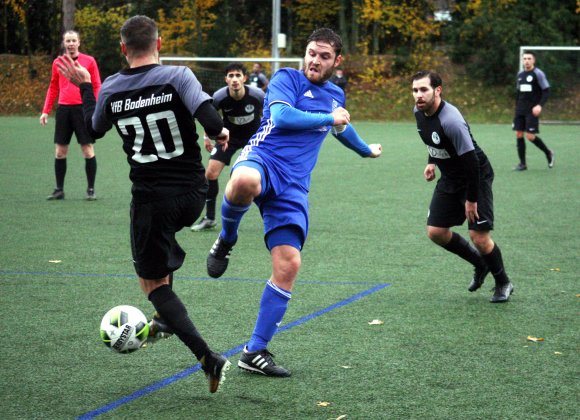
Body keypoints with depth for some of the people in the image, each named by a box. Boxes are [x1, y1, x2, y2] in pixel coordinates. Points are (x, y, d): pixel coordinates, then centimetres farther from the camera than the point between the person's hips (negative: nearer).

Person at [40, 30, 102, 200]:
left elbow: (97, 87, 2)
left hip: (83, 109, -3)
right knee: (60, 152, 4)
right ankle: (59, 189, 13)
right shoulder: (57, 63, 10)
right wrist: (46, 111, 12)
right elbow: (53, 88, 17)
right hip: (63, 109, 3)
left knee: (88, 151, -2)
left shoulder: (89, 61, 1)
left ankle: (91, 189, 8)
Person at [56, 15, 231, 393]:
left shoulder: (111, 89, -1)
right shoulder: (177, 76, -9)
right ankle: (167, 320, 37)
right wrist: (220, 132, -1)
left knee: (153, 282, 10)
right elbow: (209, 118, -23)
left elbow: (95, 129, 18)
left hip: (152, 198, -2)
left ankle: (208, 357, -7)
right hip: (193, 194, 2)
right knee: (163, 244, 36)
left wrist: (84, 86, 30)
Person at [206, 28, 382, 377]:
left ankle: (255, 352, 4)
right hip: (264, 158, -5)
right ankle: (226, 241, -11)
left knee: (289, 265, -7)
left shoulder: (335, 95, 23)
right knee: (244, 181, -46)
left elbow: (342, 127, 46)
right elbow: (282, 116, -15)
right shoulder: (287, 78, 3)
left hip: (293, 186, 6)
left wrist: (367, 150, 63)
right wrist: (329, 118, -5)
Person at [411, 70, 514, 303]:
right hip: (450, 179, 8)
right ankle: (480, 264, 25)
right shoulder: (419, 111, -5)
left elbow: (470, 161, -28)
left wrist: (471, 199, -23)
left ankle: (503, 284, 14)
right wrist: (432, 161, 11)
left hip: (477, 177, -8)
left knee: (479, 237, -11)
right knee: (435, 232, 2)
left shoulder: (451, 121, -31)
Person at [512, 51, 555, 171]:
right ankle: (522, 163, 7)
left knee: (530, 136, -10)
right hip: (520, 110, 6)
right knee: (519, 134, 0)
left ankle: (548, 153, 15)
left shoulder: (538, 74, -6)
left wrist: (540, 105, -20)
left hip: (532, 110, -6)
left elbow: (546, 91, -8)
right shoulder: (520, 75, 12)